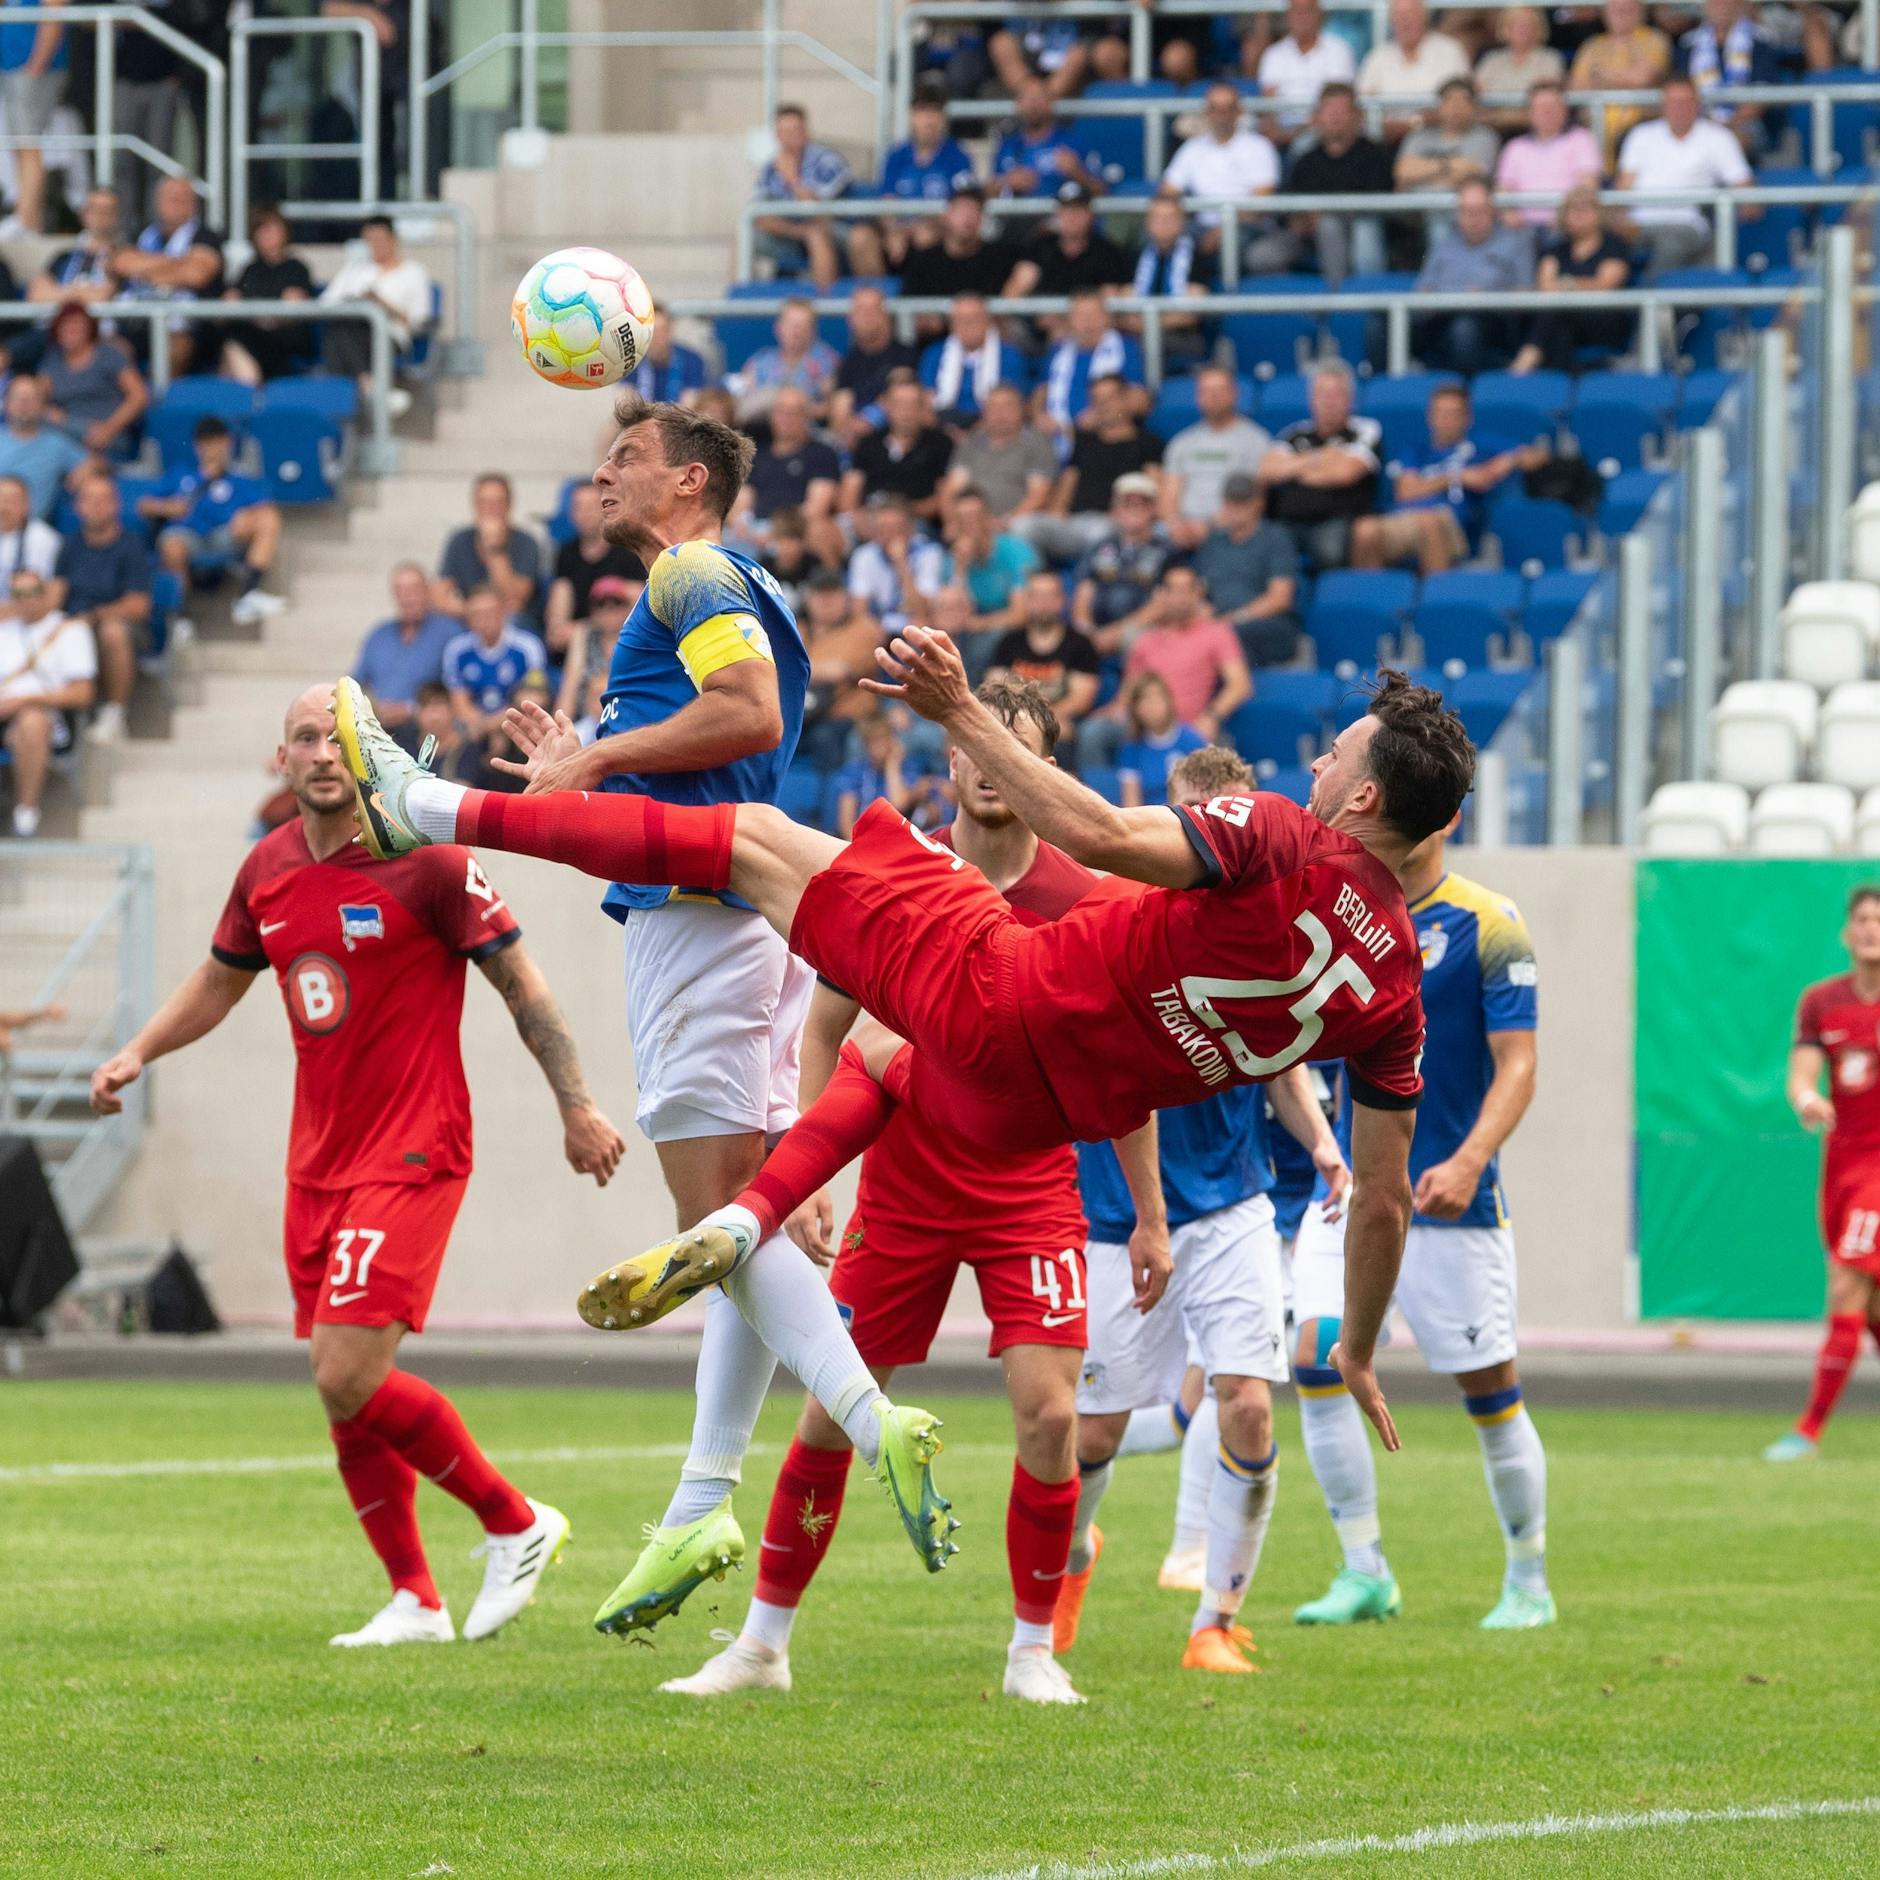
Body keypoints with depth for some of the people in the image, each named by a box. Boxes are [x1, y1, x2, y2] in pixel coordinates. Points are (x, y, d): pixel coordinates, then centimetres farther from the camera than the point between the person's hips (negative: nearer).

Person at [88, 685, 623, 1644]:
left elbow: (521, 984, -6)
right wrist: (136, 1054, 9)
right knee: (339, 1390, 6)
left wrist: (576, 1107, -7)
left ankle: (515, 1524, 2)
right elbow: (219, 980, 23)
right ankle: (415, 1600, 16)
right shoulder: (268, 869, 7)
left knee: (351, 1379, -16)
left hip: (412, 1153, -7)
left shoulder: (428, 859, -11)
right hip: (318, 1161, 7)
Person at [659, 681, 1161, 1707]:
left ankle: (1033, 1650, 4)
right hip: (899, 1191, 1)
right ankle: (763, 1641, 16)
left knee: (1049, 1412, -12)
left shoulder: (1083, 903, -6)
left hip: (1031, 1193, -1)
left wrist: (1149, 1215, 4)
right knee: (829, 1414, 1)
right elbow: (826, 1027, 5)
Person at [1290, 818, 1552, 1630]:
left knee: (1489, 1388, 1)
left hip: (1449, 1199, -4)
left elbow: (1517, 1066, -11)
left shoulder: (1489, 926, -8)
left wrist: (1468, 1161, -25)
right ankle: (1364, 1571, 0)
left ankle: (1529, 1582, 17)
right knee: (1315, 1358, -10)